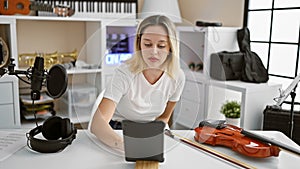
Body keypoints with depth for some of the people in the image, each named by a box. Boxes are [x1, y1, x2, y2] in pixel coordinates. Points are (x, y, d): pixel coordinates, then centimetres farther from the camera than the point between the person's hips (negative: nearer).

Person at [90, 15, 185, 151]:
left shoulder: (177, 77, -12)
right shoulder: (124, 73, -25)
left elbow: (163, 118, 5)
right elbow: (97, 124, -35)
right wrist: (124, 144, -53)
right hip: (114, 134, -2)